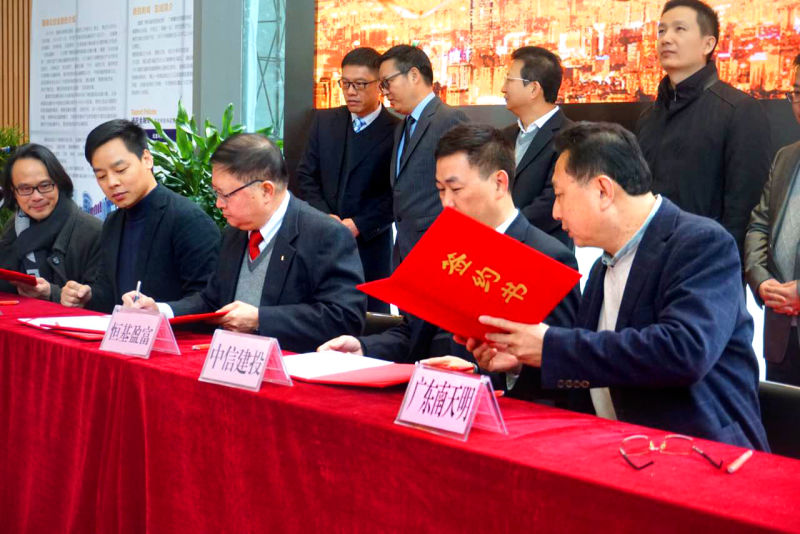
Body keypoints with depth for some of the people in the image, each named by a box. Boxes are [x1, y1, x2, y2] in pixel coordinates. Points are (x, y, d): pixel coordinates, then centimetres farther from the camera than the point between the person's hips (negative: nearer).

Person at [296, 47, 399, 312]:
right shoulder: (324, 121, 12)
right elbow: (306, 174, 10)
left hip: (371, 244, -3)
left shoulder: (396, 131, -3)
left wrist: (359, 225, -14)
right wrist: (326, 217, -5)